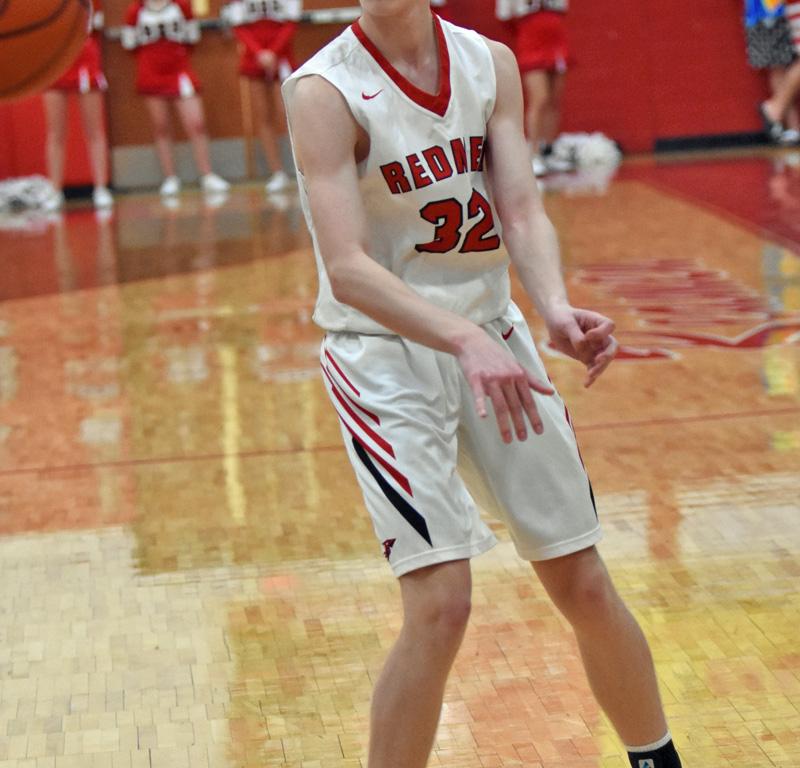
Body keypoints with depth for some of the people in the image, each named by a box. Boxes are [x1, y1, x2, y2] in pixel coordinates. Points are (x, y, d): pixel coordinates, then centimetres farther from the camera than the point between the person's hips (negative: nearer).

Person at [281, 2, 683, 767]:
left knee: (586, 588, 10)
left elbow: (522, 211, -9)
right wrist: (466, 341, -40)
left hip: (492, 339, 5)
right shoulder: (323, 91, -16)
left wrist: (556, 308, -30)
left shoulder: (490, 63, 0)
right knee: (440, 606, -17)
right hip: (385, 356, -5)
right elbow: (347, 269, -26)